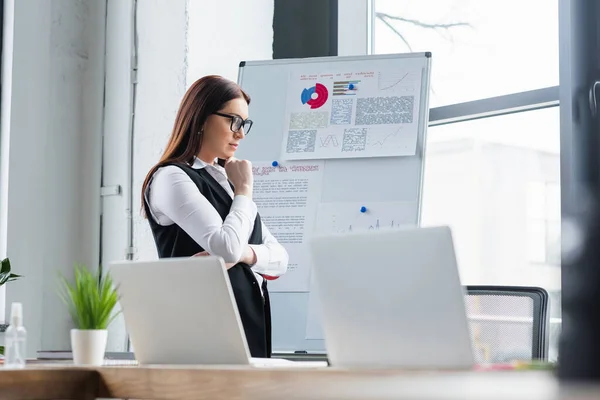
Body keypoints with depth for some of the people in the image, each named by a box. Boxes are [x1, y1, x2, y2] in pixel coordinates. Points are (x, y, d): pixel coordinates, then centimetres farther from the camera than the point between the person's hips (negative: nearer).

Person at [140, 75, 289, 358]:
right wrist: (244, 190, -4)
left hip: (253, 329, 7)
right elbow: (227, 247, -20)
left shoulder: (225, 179, 18)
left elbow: (280, 260, 12)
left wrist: (242, 253, -10)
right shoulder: (171, 178, -7)